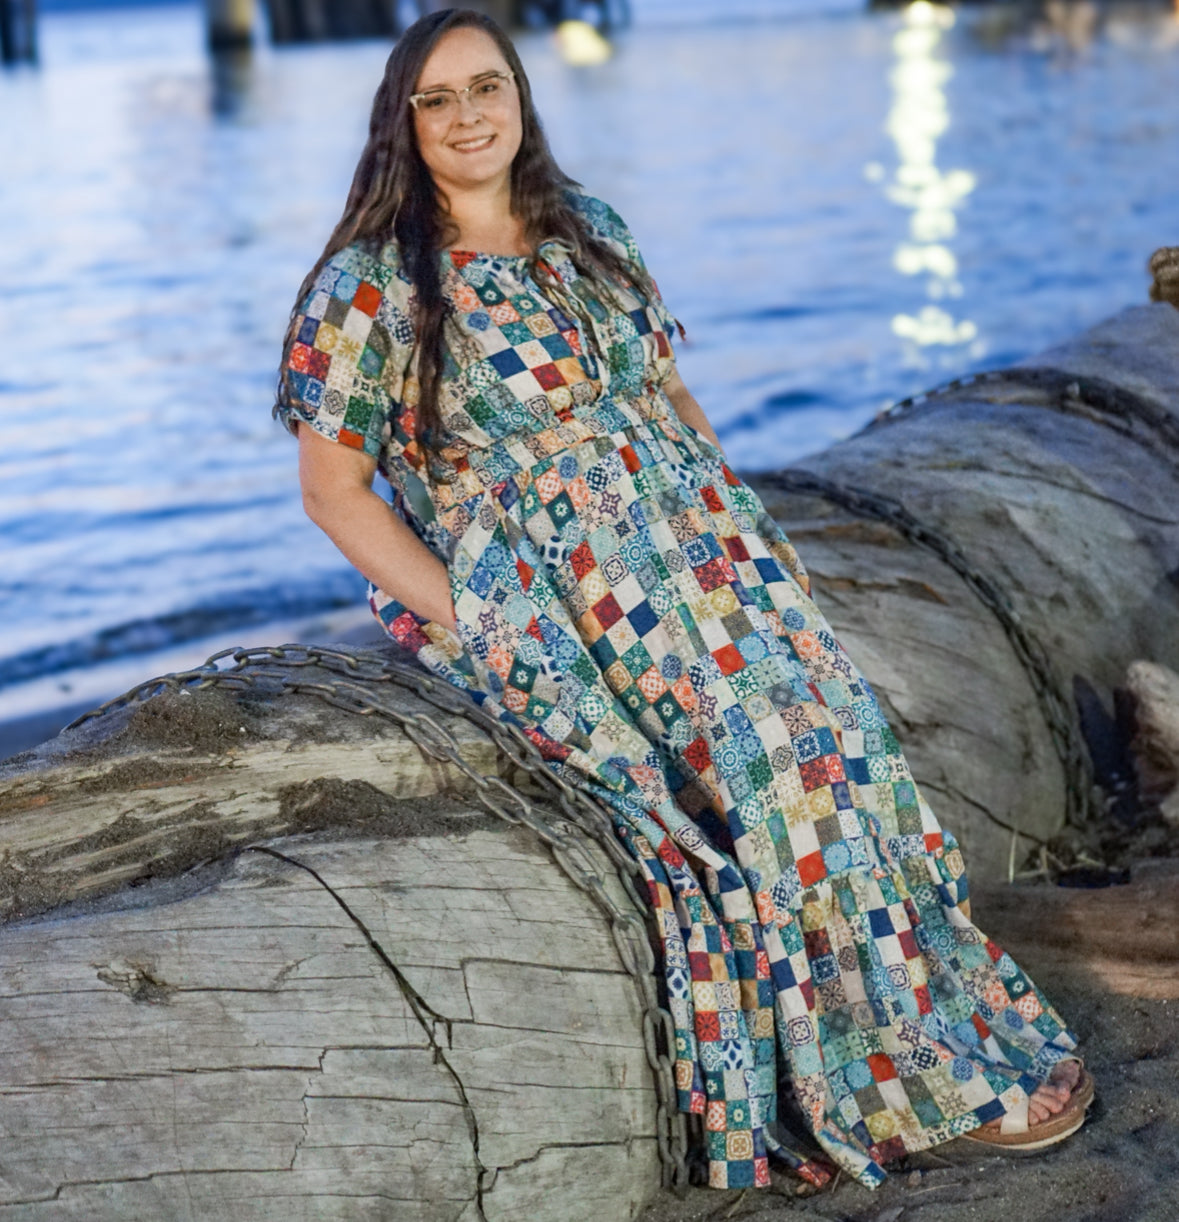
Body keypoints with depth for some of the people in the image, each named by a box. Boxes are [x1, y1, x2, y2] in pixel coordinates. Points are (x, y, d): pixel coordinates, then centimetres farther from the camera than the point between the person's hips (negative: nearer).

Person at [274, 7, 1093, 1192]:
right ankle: (928, 1077, -8)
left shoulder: (588, 230, 12)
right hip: (528, 598, -5)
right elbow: (334, 489, -5)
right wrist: (466, 622, -13)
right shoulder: (368, 287, -6)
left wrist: (734, 512, 6)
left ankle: (963, 1031, -7)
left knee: (825, 725, -17)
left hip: (692, 545, 6)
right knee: (760, 758, -22)